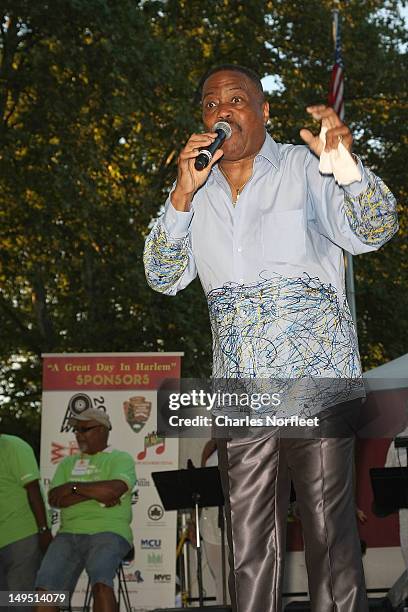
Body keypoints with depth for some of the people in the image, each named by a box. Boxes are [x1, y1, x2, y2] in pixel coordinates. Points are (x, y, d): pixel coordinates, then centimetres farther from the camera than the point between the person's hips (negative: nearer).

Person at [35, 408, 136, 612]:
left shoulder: (121, 459, 8)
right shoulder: (68, 463, 22)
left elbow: (114, 489, -13)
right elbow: (54, 499, 6)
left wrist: (74, 487, -4)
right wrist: (93, 493, -6)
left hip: (108, 532, -4)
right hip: (69, 534, 5)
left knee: (100, 581, -33)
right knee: (46, 586, -18)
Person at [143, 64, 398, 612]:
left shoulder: (305, 168, 3)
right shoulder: (197, 191, 14)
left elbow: (372, 232, -8)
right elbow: (165, 278, 5)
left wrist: (348, 164, -27)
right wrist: (183, 194, -9)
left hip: (317, 380, -3)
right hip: (239, 391, 4)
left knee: (330, 536, -4)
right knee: (249, 550, 6)